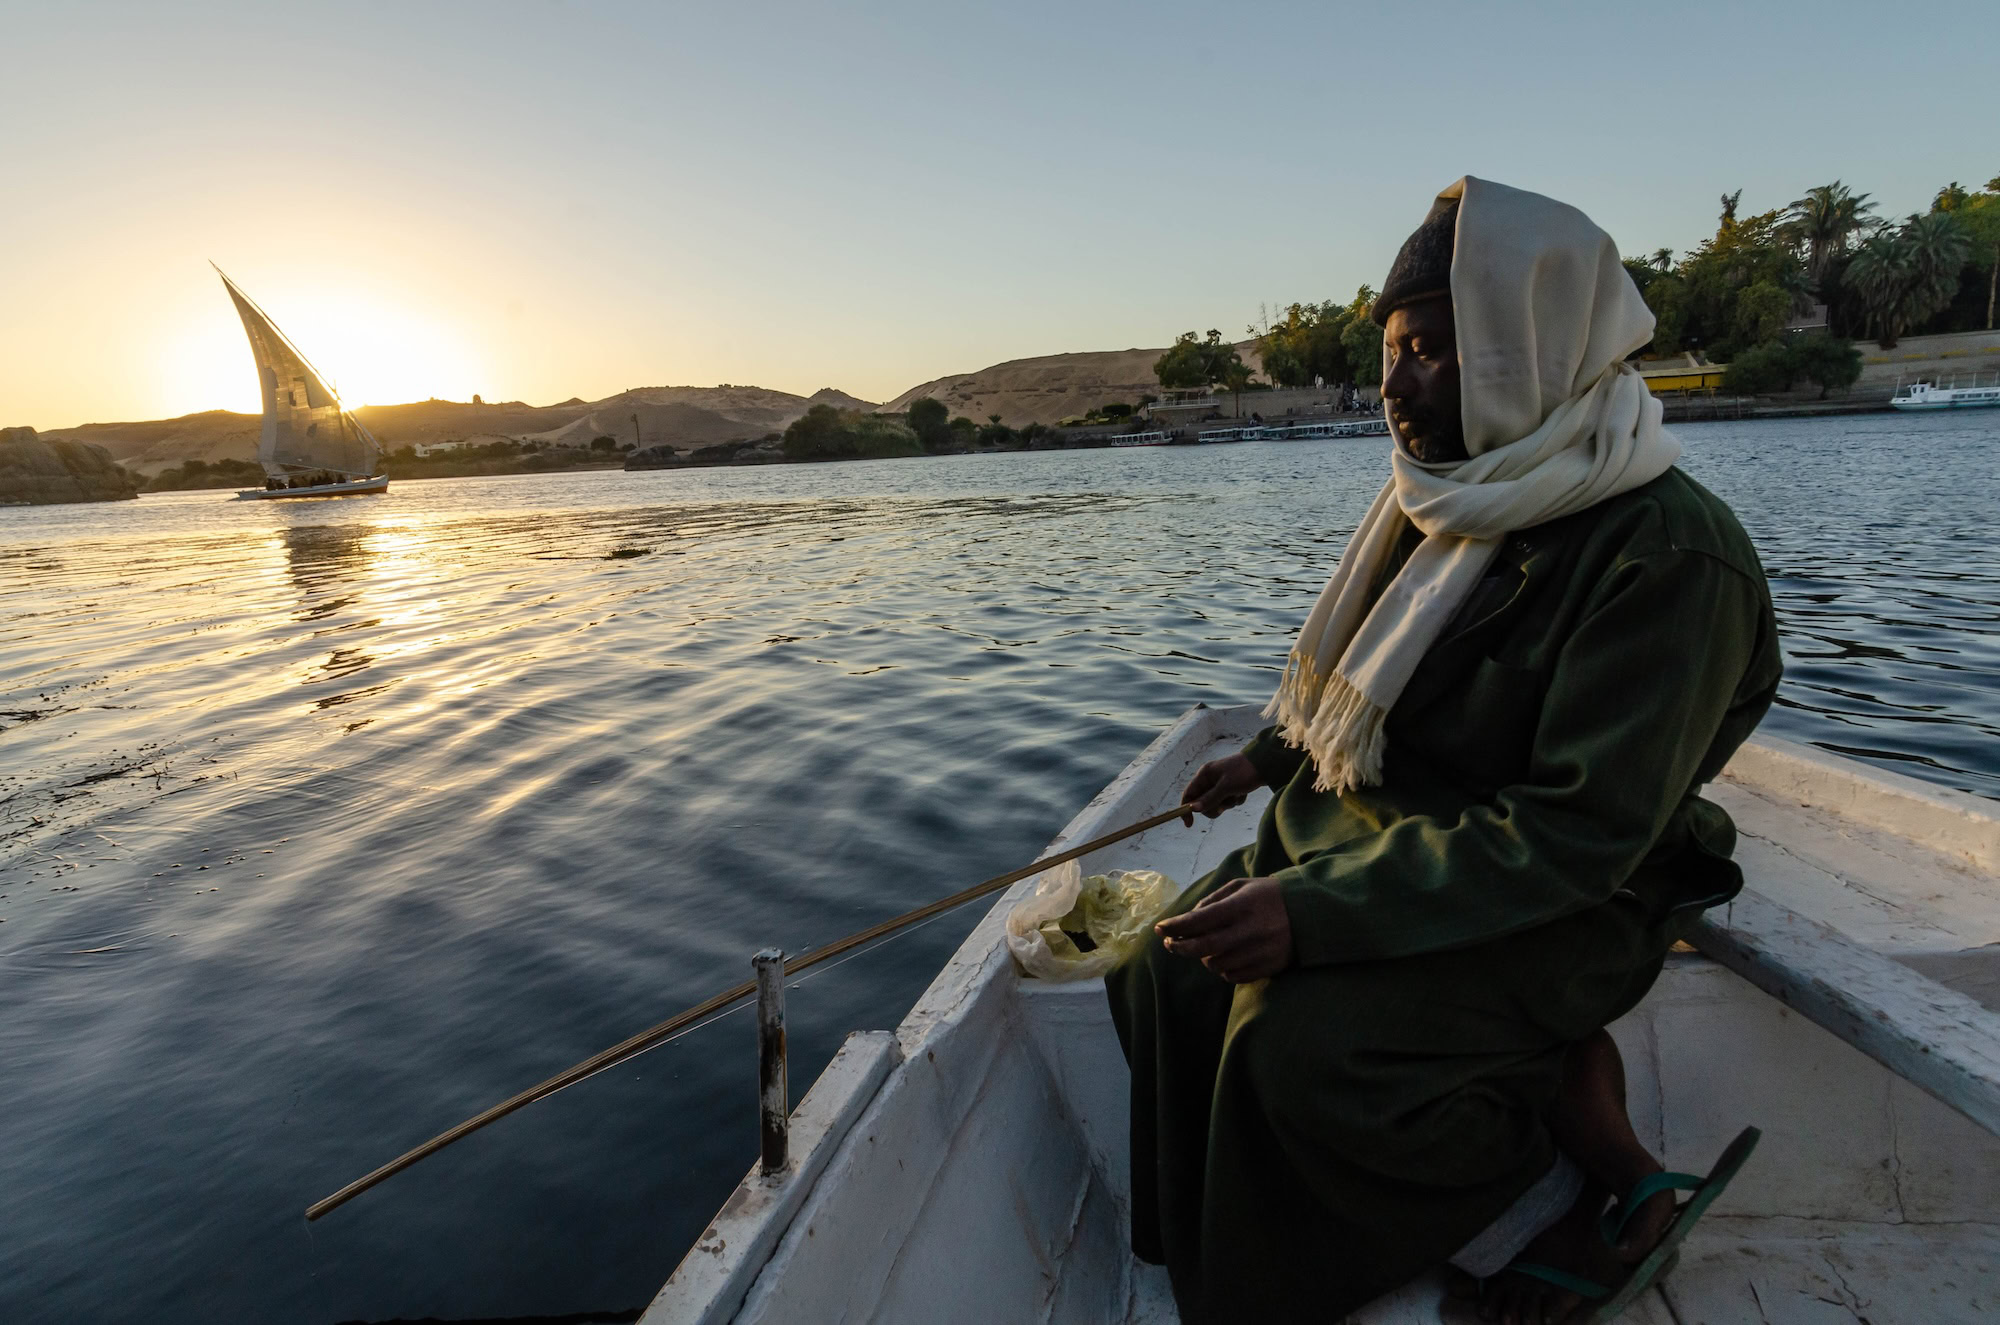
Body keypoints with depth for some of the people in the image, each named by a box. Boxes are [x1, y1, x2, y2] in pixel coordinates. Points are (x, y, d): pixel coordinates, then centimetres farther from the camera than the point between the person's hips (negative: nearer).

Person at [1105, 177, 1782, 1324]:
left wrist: (1320, 912, -33)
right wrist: (1273, 757, 13)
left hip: (1562, 906, -8)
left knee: (1308, 1044, -30)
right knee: (1169, 975, -4)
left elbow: (1578, 833, -26)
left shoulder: (1666, 553, -20)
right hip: (1364, 837, 8)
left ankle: (1555, 1219, 2)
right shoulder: (1455, 497, 5)